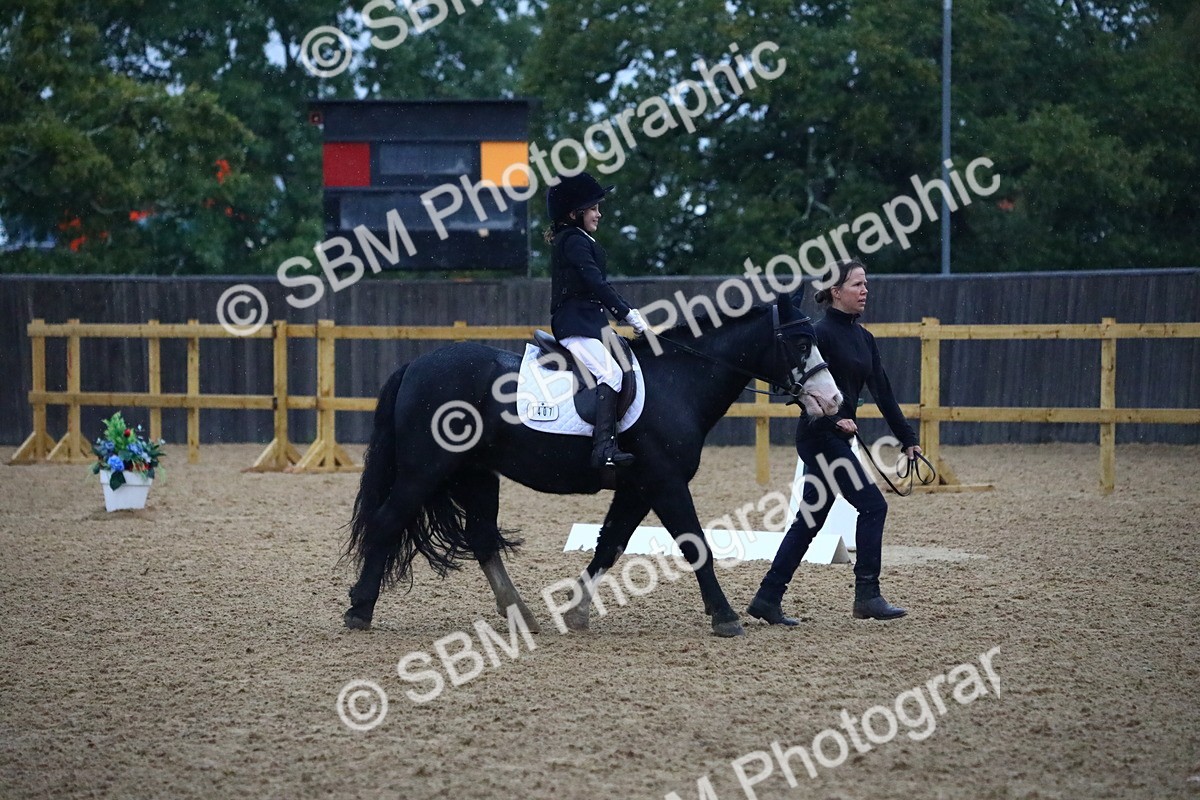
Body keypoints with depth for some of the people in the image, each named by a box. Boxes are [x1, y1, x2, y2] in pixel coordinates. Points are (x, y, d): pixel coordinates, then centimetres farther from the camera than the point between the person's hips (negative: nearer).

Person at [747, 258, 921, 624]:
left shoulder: (863, 338, 13)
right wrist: (835, 419, -31)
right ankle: (867, 596, -6)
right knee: (872, 505, -10)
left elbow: (882, 392, 15)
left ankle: (768, 599, 13)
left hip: (838, 436, 9)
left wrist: (908, 439, 13)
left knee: (811, 519, 9)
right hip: (819, 435, -9)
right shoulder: (822, 333, -12)